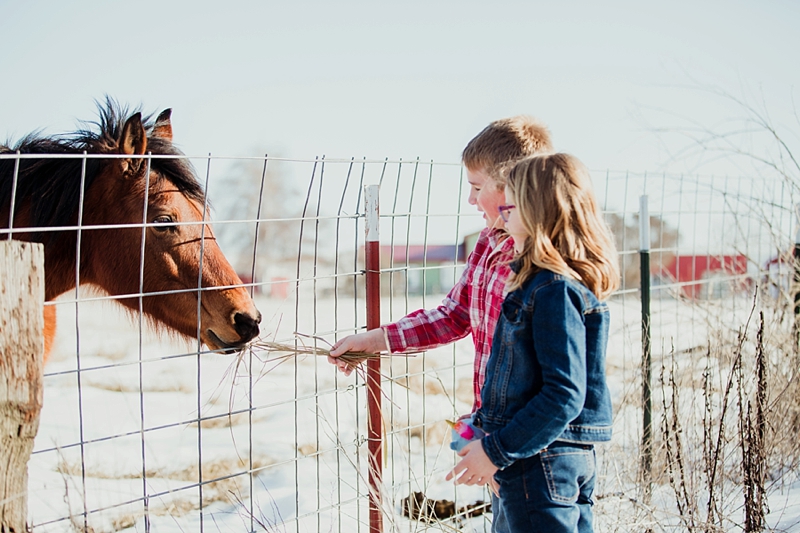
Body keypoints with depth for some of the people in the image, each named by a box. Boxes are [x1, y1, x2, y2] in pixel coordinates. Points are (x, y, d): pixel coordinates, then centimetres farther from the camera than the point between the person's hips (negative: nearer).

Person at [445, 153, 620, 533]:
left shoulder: (555, 291, -20)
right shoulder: (568, 283, 10)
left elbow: (564, 394, -24)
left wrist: (496, 450, -18)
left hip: (541, 464, -10)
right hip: (570, 458, 10)